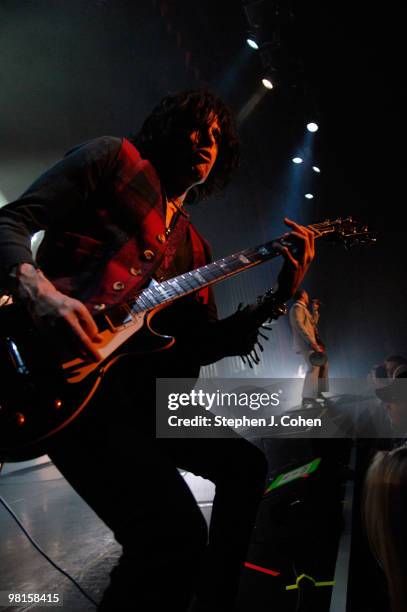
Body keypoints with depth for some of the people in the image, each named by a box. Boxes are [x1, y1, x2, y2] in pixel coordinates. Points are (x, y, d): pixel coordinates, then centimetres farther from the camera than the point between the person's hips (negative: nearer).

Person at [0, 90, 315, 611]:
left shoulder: (193, 246, 22)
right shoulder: (114, 158, 7)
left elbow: (202, 345, 14)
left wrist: (283, 293, 6)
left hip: (136, 386, 8)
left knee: (245, 464, 16)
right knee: (177, 531, -23)